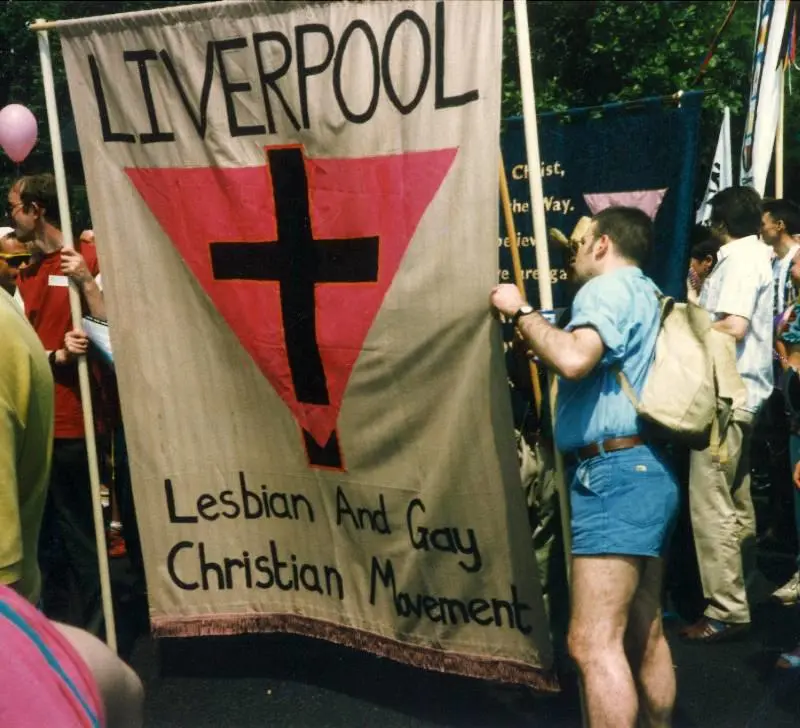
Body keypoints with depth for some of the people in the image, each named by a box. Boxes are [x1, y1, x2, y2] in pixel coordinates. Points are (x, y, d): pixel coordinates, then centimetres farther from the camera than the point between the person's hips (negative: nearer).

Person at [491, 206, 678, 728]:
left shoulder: (608, 287, -6)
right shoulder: (646, 295, 24)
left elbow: (574, 359, -25)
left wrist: (520, 312, -11)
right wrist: (537, 333, 26)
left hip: (617, 473, -11)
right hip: (646, 471, 11)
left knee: (593, 643, -12)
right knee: (645, 635, 17)